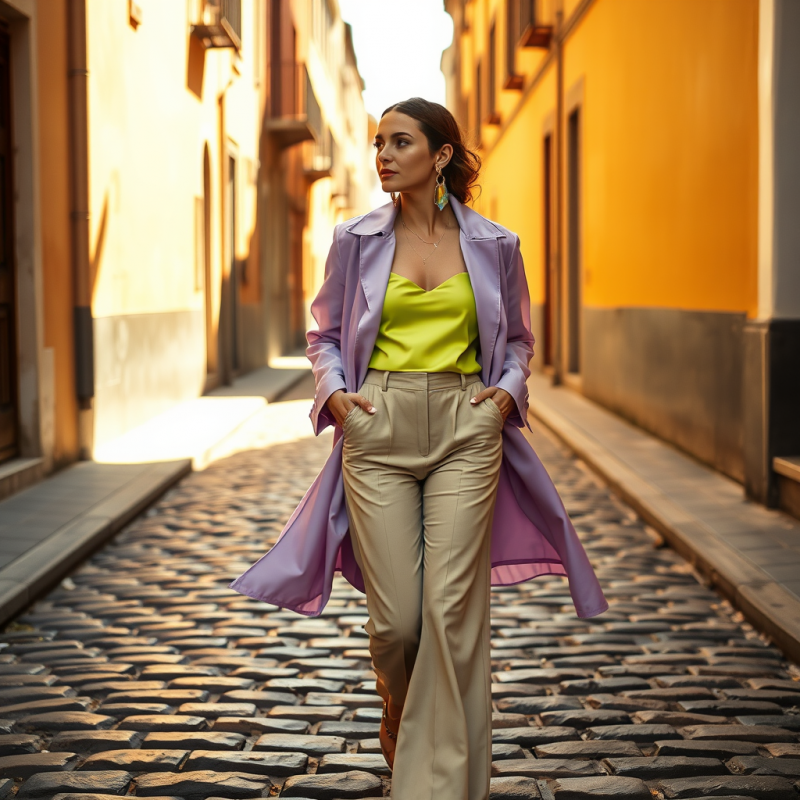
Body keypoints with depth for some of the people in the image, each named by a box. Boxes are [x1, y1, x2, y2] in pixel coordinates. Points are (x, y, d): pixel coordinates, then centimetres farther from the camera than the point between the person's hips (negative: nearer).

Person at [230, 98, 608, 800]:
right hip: (378, 427, 0)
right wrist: (335, 392, -2)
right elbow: (325, 335, 16)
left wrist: (508, 388, -1)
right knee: (396, 618, -3)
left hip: (467, 429, 0)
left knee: (453, 610, -8)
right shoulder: (358, 239, 6)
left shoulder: (493, 245, 6)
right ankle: (400, 711, 32)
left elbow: (517, 340, 18)